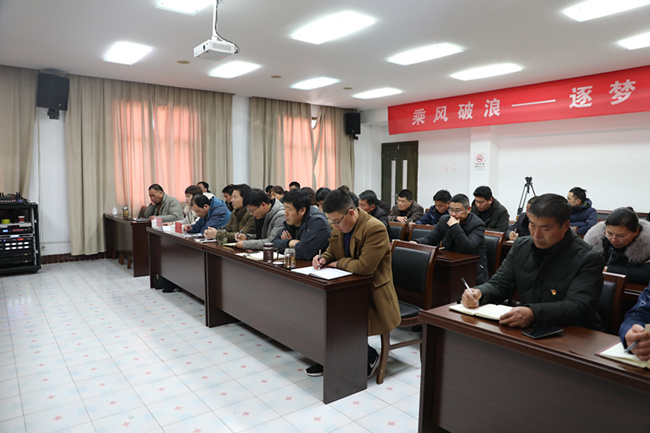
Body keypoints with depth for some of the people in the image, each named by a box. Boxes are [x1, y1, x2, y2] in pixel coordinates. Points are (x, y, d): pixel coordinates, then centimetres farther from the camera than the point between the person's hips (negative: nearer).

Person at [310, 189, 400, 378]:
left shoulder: (375, 228, -22)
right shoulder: (339, 227, 3)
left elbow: (364, 267, -28)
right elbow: (332, 250, 21)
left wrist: (339, 263, -12)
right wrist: (324, 258, -3)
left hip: (373, 292, -8)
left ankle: (369, 356, 7)